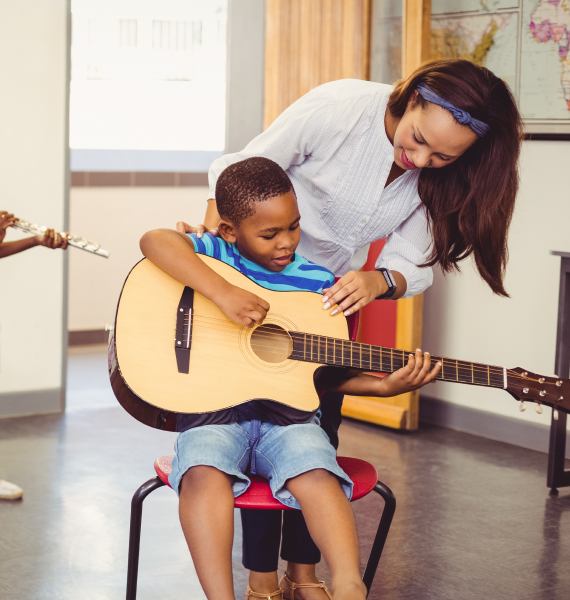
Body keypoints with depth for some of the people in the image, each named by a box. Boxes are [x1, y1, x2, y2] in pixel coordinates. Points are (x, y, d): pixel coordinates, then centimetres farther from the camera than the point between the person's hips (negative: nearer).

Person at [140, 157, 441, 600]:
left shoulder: (319, 284, 9)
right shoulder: (217, 255, 3)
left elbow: (327, 372, 12)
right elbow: (155, 241, -18)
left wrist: (386, 386, -5)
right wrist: (222, 292, -28)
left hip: (287, 413, 2)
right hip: (214, 408, -1)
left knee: (317, 476, -29)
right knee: (204, 474, -32)